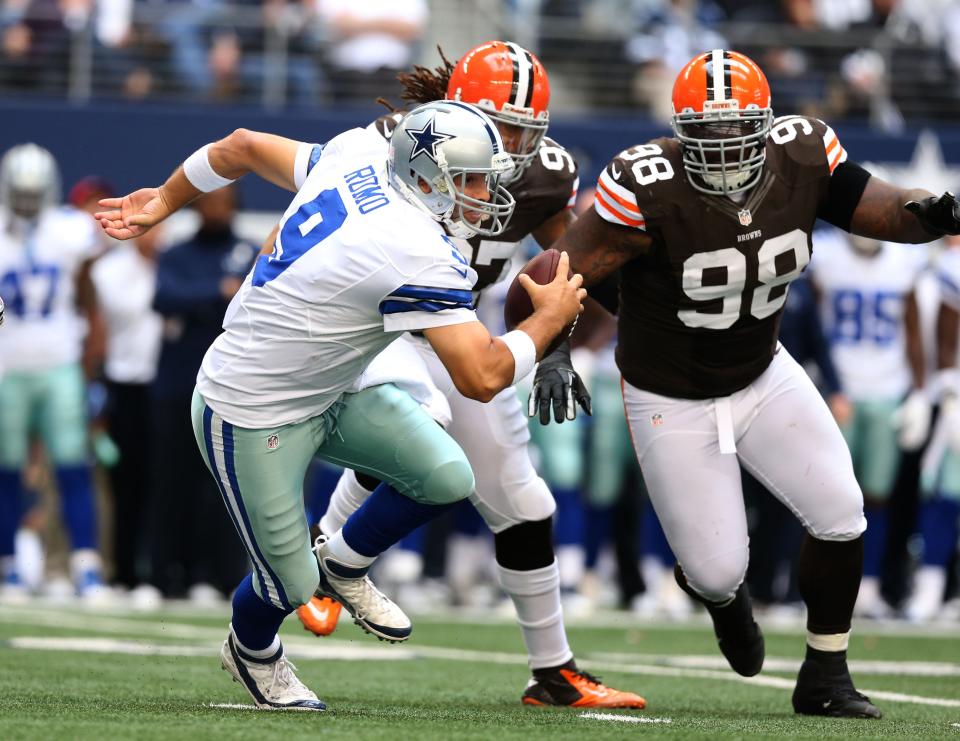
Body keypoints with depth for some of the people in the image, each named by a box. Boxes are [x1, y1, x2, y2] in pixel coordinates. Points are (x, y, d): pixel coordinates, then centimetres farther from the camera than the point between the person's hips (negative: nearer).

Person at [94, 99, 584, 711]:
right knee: (289, 584, 6)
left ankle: (345, 565, 21)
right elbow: (482, 378, -32)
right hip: (251, 417, -9)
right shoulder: (418, 255, -31)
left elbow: (242, 146, 8)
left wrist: (164, 201, 24)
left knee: (447, 477, -5)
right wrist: (551, 317, -14)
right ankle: (252, 651, 40)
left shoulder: (357, 158, -6)